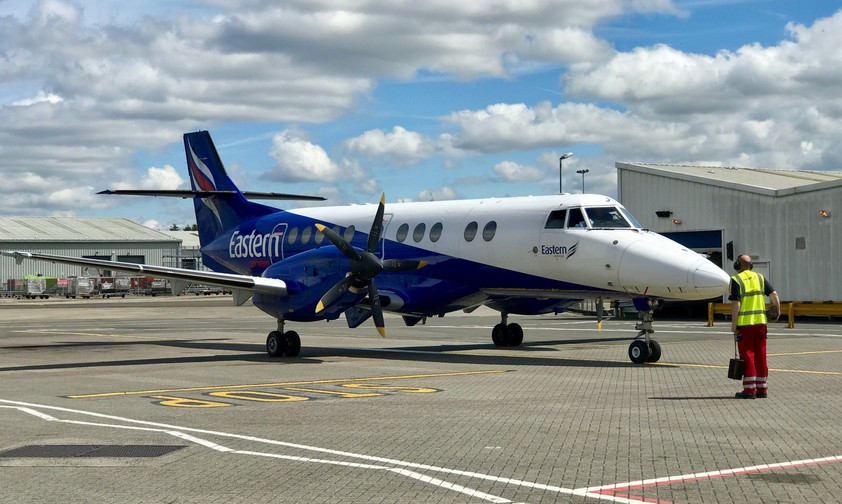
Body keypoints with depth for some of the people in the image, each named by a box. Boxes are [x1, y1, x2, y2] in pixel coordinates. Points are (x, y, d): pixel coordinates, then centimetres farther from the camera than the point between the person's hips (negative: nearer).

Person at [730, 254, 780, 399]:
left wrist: (733, 325, -8)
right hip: (760, 322, 5)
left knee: (747, 356, 0)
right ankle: (762, 389, 14)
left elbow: (735, 304, -13)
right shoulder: (759, 278, 8)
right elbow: (774, 294, 2)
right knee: (761, 356, 10)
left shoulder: (736, 280, -7)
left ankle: (749, 390, 0)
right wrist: (777, 310, 17)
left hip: (744, 323, -5)